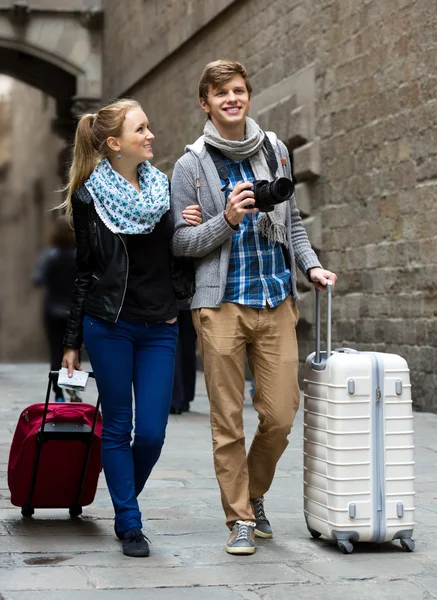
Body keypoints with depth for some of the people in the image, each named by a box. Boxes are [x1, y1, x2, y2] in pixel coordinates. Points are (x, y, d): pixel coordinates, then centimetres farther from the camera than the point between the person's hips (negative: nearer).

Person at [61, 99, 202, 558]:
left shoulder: (164, 187, 8)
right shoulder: (90, 196, -2)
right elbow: (85, 272, 3)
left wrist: (190, 229, -5)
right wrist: (72, 342, 4)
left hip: (159, 328, 3)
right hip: (109, 326, -3)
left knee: (151, 432, -1)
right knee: (117, 428, 2)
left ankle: (125, 503, 24)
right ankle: (129, 525, 12)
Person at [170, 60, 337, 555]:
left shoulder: (274, 151, 13)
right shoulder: (191, 165, 2)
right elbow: (180, 242, 0)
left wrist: (310, 264, 5)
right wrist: (227, 220, -15)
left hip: (277, 301, 3)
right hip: (222, 304, -3)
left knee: (280, 414, 0)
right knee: (228, 420, 0)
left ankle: (254, 494, 27)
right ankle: (240, 519, 13)